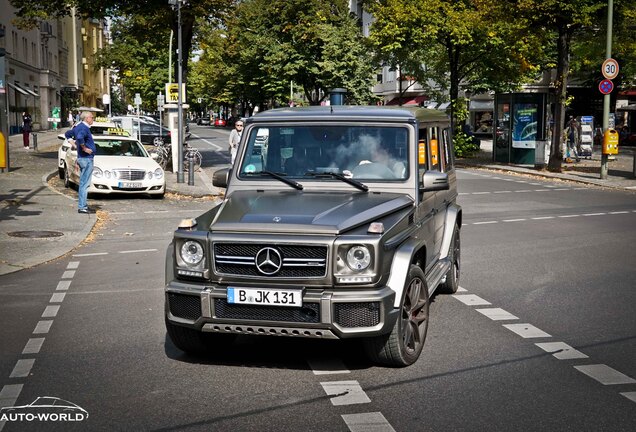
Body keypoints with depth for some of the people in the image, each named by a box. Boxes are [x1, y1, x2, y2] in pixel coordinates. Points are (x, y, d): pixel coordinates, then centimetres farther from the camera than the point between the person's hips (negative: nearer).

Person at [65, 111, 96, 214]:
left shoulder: (78, 127, 13)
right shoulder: (84, 128, -17)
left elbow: (67, 134, 27)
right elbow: (80, 138, -36)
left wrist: (74, 143, 17)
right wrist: (84, 148, -22)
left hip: (82, 158, 10)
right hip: (87, 158, -10)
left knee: (83, 183, 16)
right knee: (85, 183, -7)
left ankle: (83, 204, 22)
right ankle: (82, 207, -6)